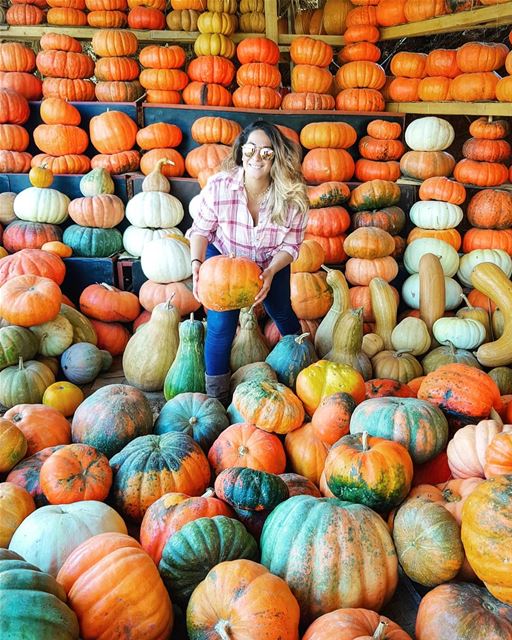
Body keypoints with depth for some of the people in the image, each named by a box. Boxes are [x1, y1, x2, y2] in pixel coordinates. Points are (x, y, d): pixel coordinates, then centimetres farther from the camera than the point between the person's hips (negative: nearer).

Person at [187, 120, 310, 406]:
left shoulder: (291, 195, -27)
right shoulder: (218, 186, -29)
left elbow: (291, 244, -16)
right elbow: (201, 230, -15)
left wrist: (270, 272, -34)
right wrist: (197, 262, -33)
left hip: (273, 262, 2)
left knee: (283, 313, 17)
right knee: (221, 324, -14)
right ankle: (216, 398, 6)